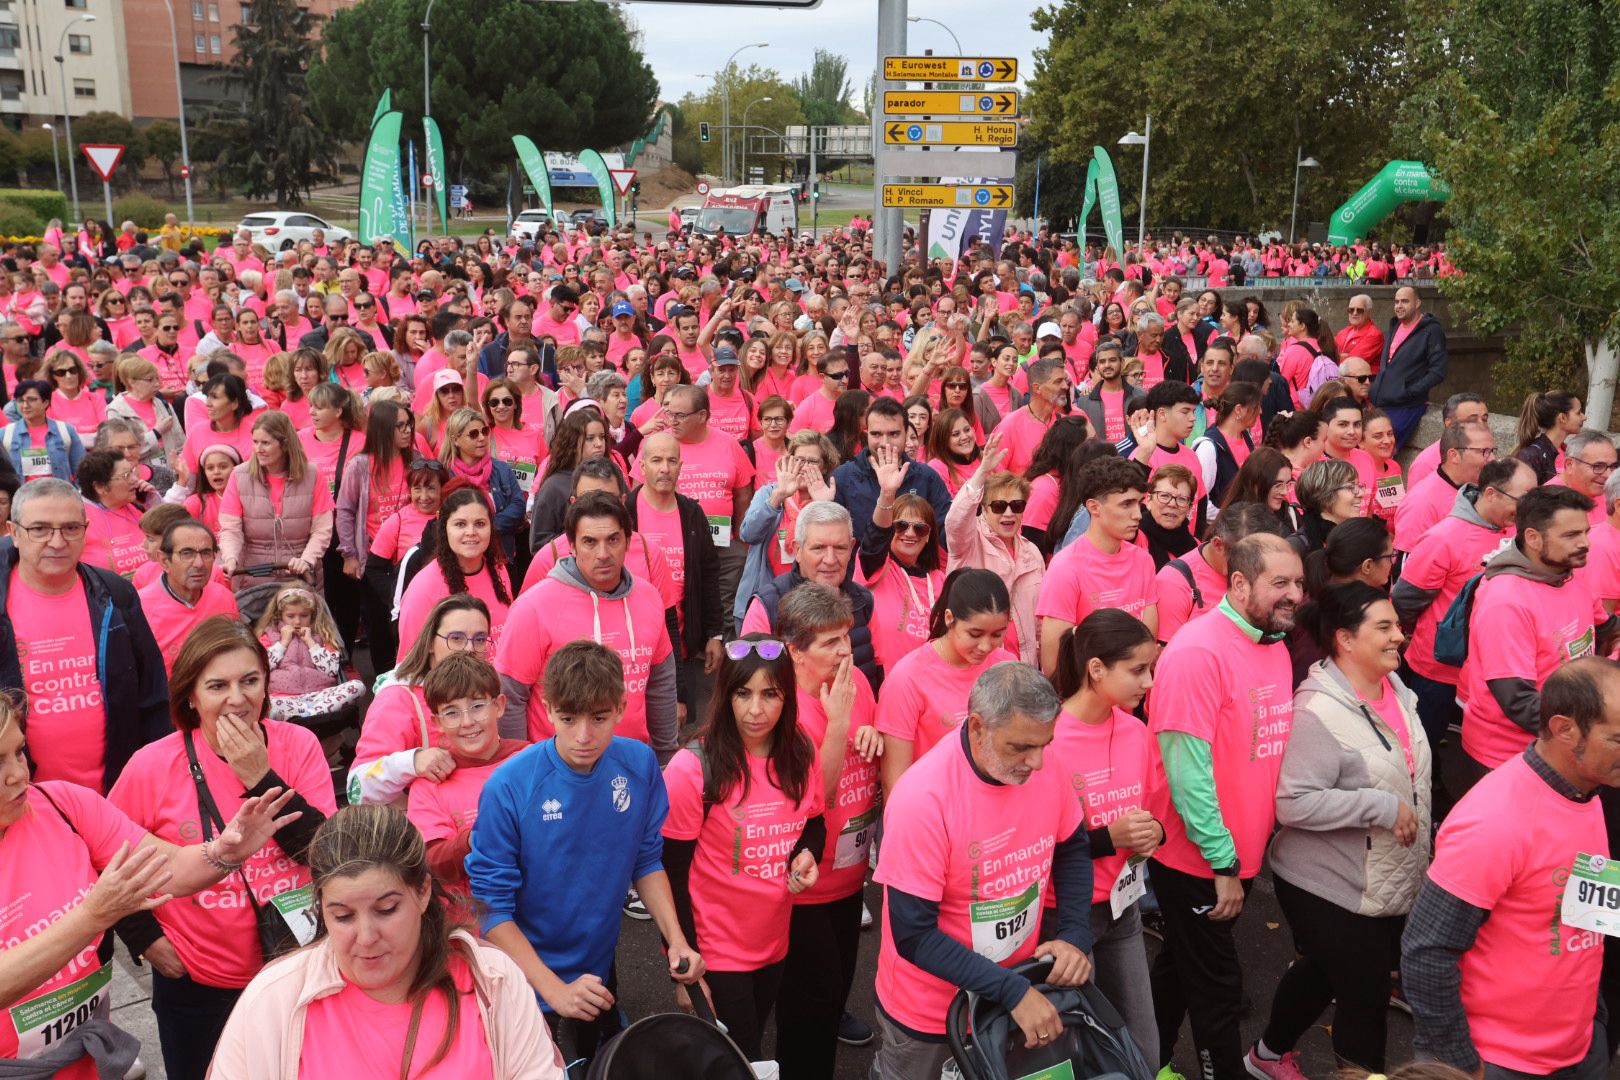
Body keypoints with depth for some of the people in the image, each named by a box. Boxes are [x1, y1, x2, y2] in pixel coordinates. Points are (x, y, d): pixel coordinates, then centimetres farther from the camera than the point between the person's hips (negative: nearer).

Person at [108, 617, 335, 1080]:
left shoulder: (298, 745, -10)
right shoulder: (152, 766, -12)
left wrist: (261, 777, -24)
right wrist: (146, 938, -5)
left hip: (293, 969, 1)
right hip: (196, 986, -1)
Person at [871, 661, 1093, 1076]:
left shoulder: (1045, 767, -15)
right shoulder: (923, 799, -31)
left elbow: (1072, 848, 5)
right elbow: (913, 934, -26)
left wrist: (1076, 934, -9)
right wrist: (1012, 991, -28)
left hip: (1021, 988, 5)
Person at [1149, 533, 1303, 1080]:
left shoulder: (1275, 646, 4)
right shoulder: (1198, 650, -21)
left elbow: (1268, 748, 11)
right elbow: (1187, 767, -22)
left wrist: (1239, 857, 6)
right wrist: (1224, 863, -18)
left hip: (1240, 857, 8)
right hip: (1198, 861, -8)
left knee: (1184, 969, 23)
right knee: (1216, 987, 7)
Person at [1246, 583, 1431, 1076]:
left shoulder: (1396, 690, 3)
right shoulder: (1318, 712, -25)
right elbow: (1293, 804, -28)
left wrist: (1414, 826, 19)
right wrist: (1382, 807, -26)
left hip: (1393, 885, 8)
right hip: (1331, 889, -8)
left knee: (1323, 973, 25)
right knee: (1365, 998, 3)